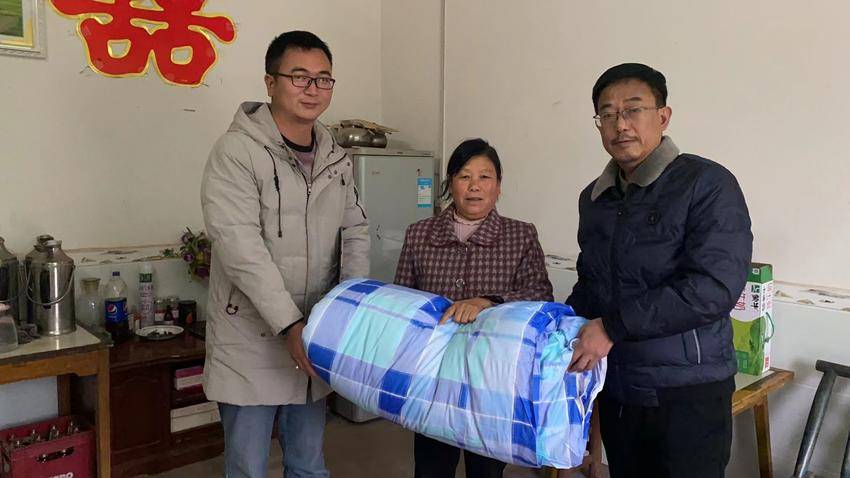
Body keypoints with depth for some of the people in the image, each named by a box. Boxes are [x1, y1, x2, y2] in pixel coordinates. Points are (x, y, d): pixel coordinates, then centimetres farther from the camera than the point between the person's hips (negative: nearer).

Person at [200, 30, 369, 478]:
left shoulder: (336, 158, 7)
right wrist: (289, 325, -24)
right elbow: (241, 248, -21)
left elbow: (355, 232, 9)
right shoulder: (236, 150, -13)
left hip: (314, 341, 6)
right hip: (251, 342, -5)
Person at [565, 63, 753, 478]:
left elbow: (714, 287, -23)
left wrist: (614, 327, -21)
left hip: (687, 395, -5)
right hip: (615, 389, 6)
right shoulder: (594, 198, 9)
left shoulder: (707, 184, -12)